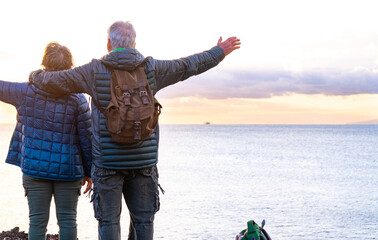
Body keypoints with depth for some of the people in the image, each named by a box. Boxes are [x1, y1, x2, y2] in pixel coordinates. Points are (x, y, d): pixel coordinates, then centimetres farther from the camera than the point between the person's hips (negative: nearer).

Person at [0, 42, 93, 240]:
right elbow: (87, 138, -3)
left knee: (37, 220, 6)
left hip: (35, 167, 0)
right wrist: (89, 171, 6)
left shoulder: (27, 92, -5)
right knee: (67, 220, 7)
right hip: (68, 170, 0)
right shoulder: (78, 99, -6)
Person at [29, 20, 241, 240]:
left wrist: (35, 76, 27)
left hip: (107, 160, -1)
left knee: (109, 221, 4)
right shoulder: (151, 68, 0)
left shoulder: (95, 71, -4)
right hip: (143, 161, 2)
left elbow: (54, 81, 4)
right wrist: (219, 51, 25)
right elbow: (189, 65, 11)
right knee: (143, 220, 11)